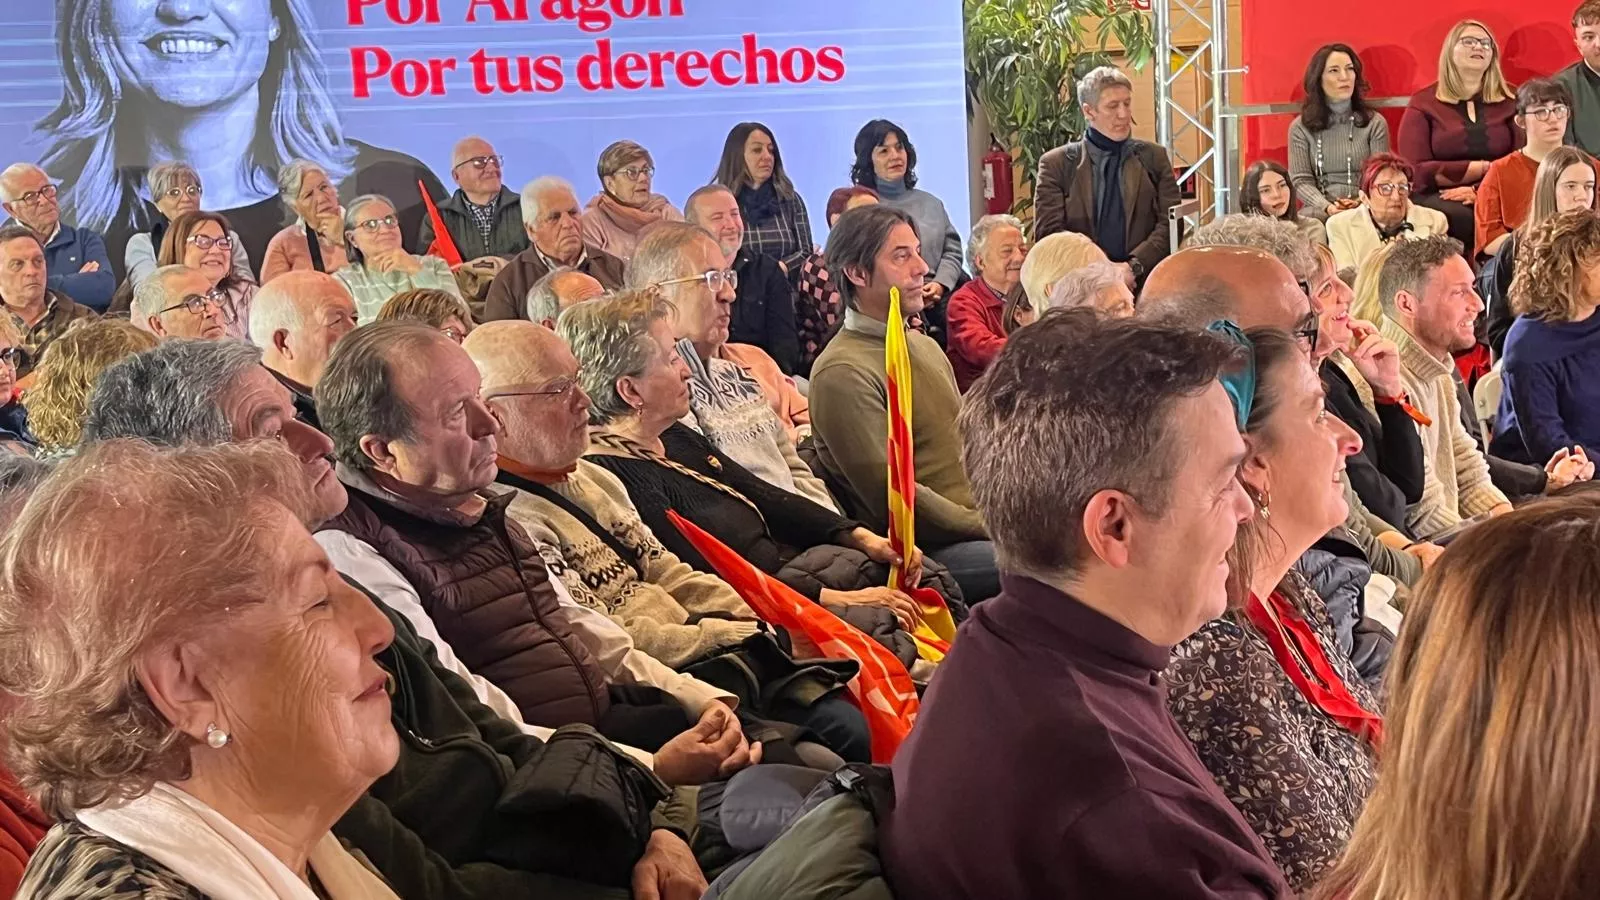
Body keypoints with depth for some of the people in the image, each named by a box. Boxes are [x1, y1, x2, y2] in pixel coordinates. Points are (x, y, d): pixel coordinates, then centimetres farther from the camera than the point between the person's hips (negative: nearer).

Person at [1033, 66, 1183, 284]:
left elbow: (1171, 224, 8)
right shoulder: (1056, 164, 9)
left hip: (1145, 282, 1)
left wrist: (1134, 266, -8)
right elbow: (1048, 230, 2)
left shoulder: (1154, 157, 14)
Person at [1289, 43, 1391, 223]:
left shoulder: (1375, 123, 10)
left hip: (1365, 211, 0)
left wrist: (1362, 203, -17)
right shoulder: (1301, 127, 10)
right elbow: (1301, 181, 2)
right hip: (1318, 211, 0)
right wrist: (1326, 206, -17)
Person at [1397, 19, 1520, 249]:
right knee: (1462, 219, -36)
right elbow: (1417, 172, -5)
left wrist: (1480, 190, -13)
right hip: (1436, 199, -2)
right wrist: (1484, 168, -6)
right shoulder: (1423, 104, 7)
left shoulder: (1509, 102, 15)